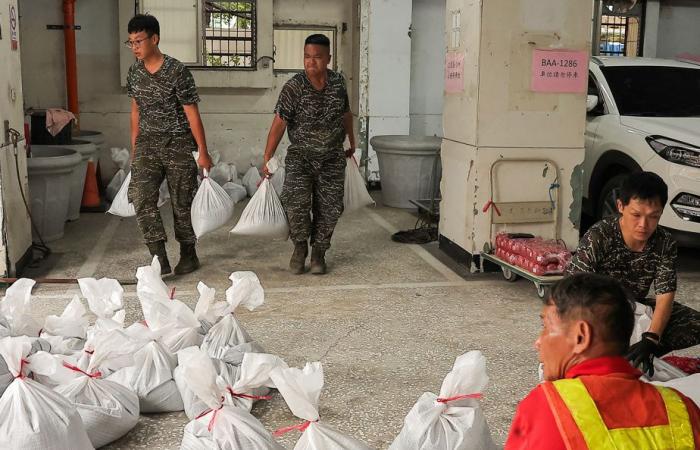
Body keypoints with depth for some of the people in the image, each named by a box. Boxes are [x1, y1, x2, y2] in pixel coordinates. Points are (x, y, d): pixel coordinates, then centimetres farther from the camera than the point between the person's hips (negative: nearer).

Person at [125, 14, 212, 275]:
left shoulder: (177, 72, -13)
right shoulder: (135, 72, 5)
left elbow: (192, 114, -12)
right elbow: (136, 111, 15)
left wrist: (203, 152, -12)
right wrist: (134, 149, 16)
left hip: (178, 144, -4)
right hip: (148, 144, 5)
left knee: (182, 203, 5)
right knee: (141, 198, -12)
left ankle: (188, 255, 24)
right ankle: (160, 259, -10)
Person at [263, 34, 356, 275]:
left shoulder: (338, 82, -1)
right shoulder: (293, 87, -13)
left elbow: (346, 113, 16)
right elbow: (279, 124, -16)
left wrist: (352, 142, 26)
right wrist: (267, 159, -21)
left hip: (333, 157, 3)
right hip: (300, 156, -3)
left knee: (329, 207, 1)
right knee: (296, 202, -17)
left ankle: (318, 252, 19)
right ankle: (300, 246, 8)